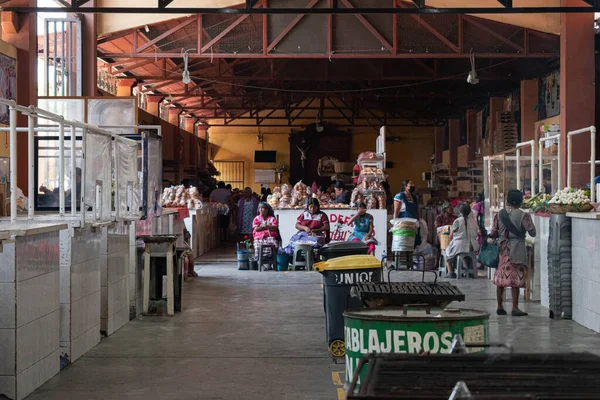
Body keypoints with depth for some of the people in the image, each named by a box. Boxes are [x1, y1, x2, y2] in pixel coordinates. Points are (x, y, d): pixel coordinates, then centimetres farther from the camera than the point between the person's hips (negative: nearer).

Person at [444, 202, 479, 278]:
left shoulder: (457, 221, -13)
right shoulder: (473, 221, 1)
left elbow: (451, 236, -6)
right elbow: (476, 235, 13)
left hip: (459, 246, -5)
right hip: (471, 247, 5)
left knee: (448, 251, 22)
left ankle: (450, 272, 12)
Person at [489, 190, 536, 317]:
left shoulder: (499, 214, 2)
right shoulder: (523, 216, -8)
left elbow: (493, 233, 4)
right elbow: (532, 233, -6)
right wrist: (529, 221, 11)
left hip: (502, 249, 3)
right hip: (517, 250, -3)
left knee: (500, 278, 10)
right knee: (516, 279, 1)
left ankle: (500, 307, 15)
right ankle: (515, 308, 1)